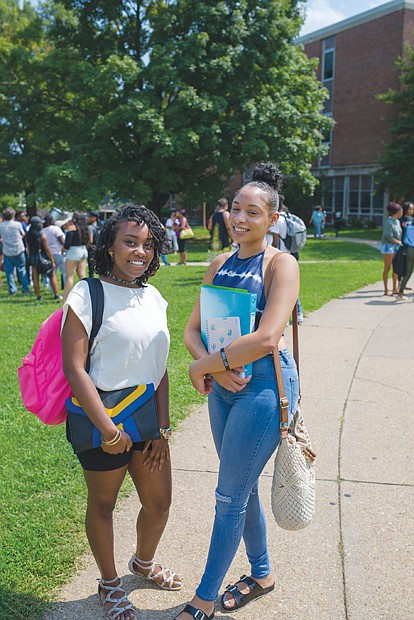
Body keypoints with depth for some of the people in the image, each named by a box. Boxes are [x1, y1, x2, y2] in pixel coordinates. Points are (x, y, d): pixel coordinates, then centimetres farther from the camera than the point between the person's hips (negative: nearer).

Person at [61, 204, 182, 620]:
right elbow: (73, 368, -17)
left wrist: (163, 428, 4)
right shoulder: (87, 294, -13)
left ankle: (143, 563, 48)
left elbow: (159, 368, 8)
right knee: (102, 504, 14)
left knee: (159, 503, 17)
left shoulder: (153, 297, 6)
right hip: (102, 417, -6)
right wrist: (108, 430, -19)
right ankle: (109, 584, 40)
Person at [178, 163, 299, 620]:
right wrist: (214, 367, -15)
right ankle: (261, 574, 41)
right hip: (223, 386, 7)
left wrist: (203, 367, -16)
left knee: (229, 497, 3)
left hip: (264, 386, -7)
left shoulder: (280, 264, -12)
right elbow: (192, 329, 5)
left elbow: (266, 338, -24)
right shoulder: (220, 265, 8)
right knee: (243, 489, 19)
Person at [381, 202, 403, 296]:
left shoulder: (397, 221, 13)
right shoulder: (388, 221, -13)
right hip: (388, 246, -8)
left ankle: (394, 289, 15)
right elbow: (389, 236, -19)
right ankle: (386, 290, 2)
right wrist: (399, 242, -13)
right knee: (387, 268, -4)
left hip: (396, 247, 8)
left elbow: (399, 234, 15)